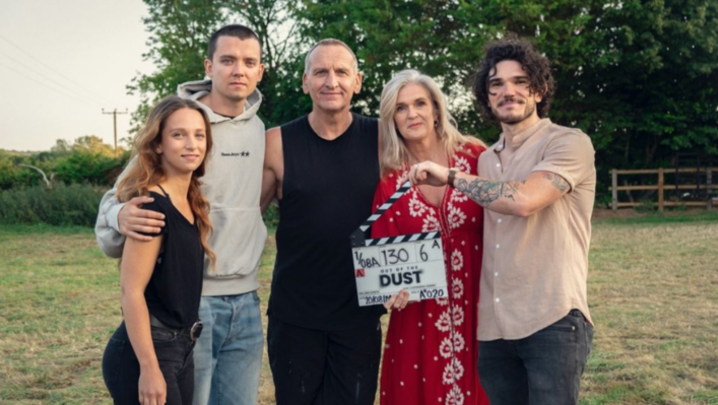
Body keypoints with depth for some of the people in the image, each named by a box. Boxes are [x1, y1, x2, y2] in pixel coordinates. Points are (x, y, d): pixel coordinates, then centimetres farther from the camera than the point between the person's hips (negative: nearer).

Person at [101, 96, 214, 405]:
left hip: (181, 350, 9)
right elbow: (131, 290, -21)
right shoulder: (153, 205, -18)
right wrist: (149, 368, -21)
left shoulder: (191, 204, 8)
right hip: (145, 352, -9)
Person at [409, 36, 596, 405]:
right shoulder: (486, 160, 16)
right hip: (493, 327, 6)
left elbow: (524, 200, -23)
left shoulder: (569, 143, -5)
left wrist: (450, 176, -12)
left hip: (552, 322, -6)